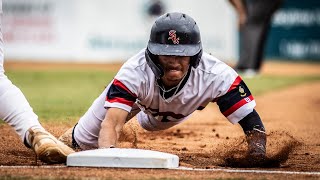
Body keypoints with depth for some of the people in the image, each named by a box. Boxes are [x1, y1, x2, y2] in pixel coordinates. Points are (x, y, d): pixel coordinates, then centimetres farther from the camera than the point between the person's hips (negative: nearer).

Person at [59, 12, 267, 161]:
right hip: (137, 91, -2)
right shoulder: (135, 72, -48)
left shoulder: (217, 76, -46)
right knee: (80, 142, 5)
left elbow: (252, 123, -45)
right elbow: (112, 124, -58)